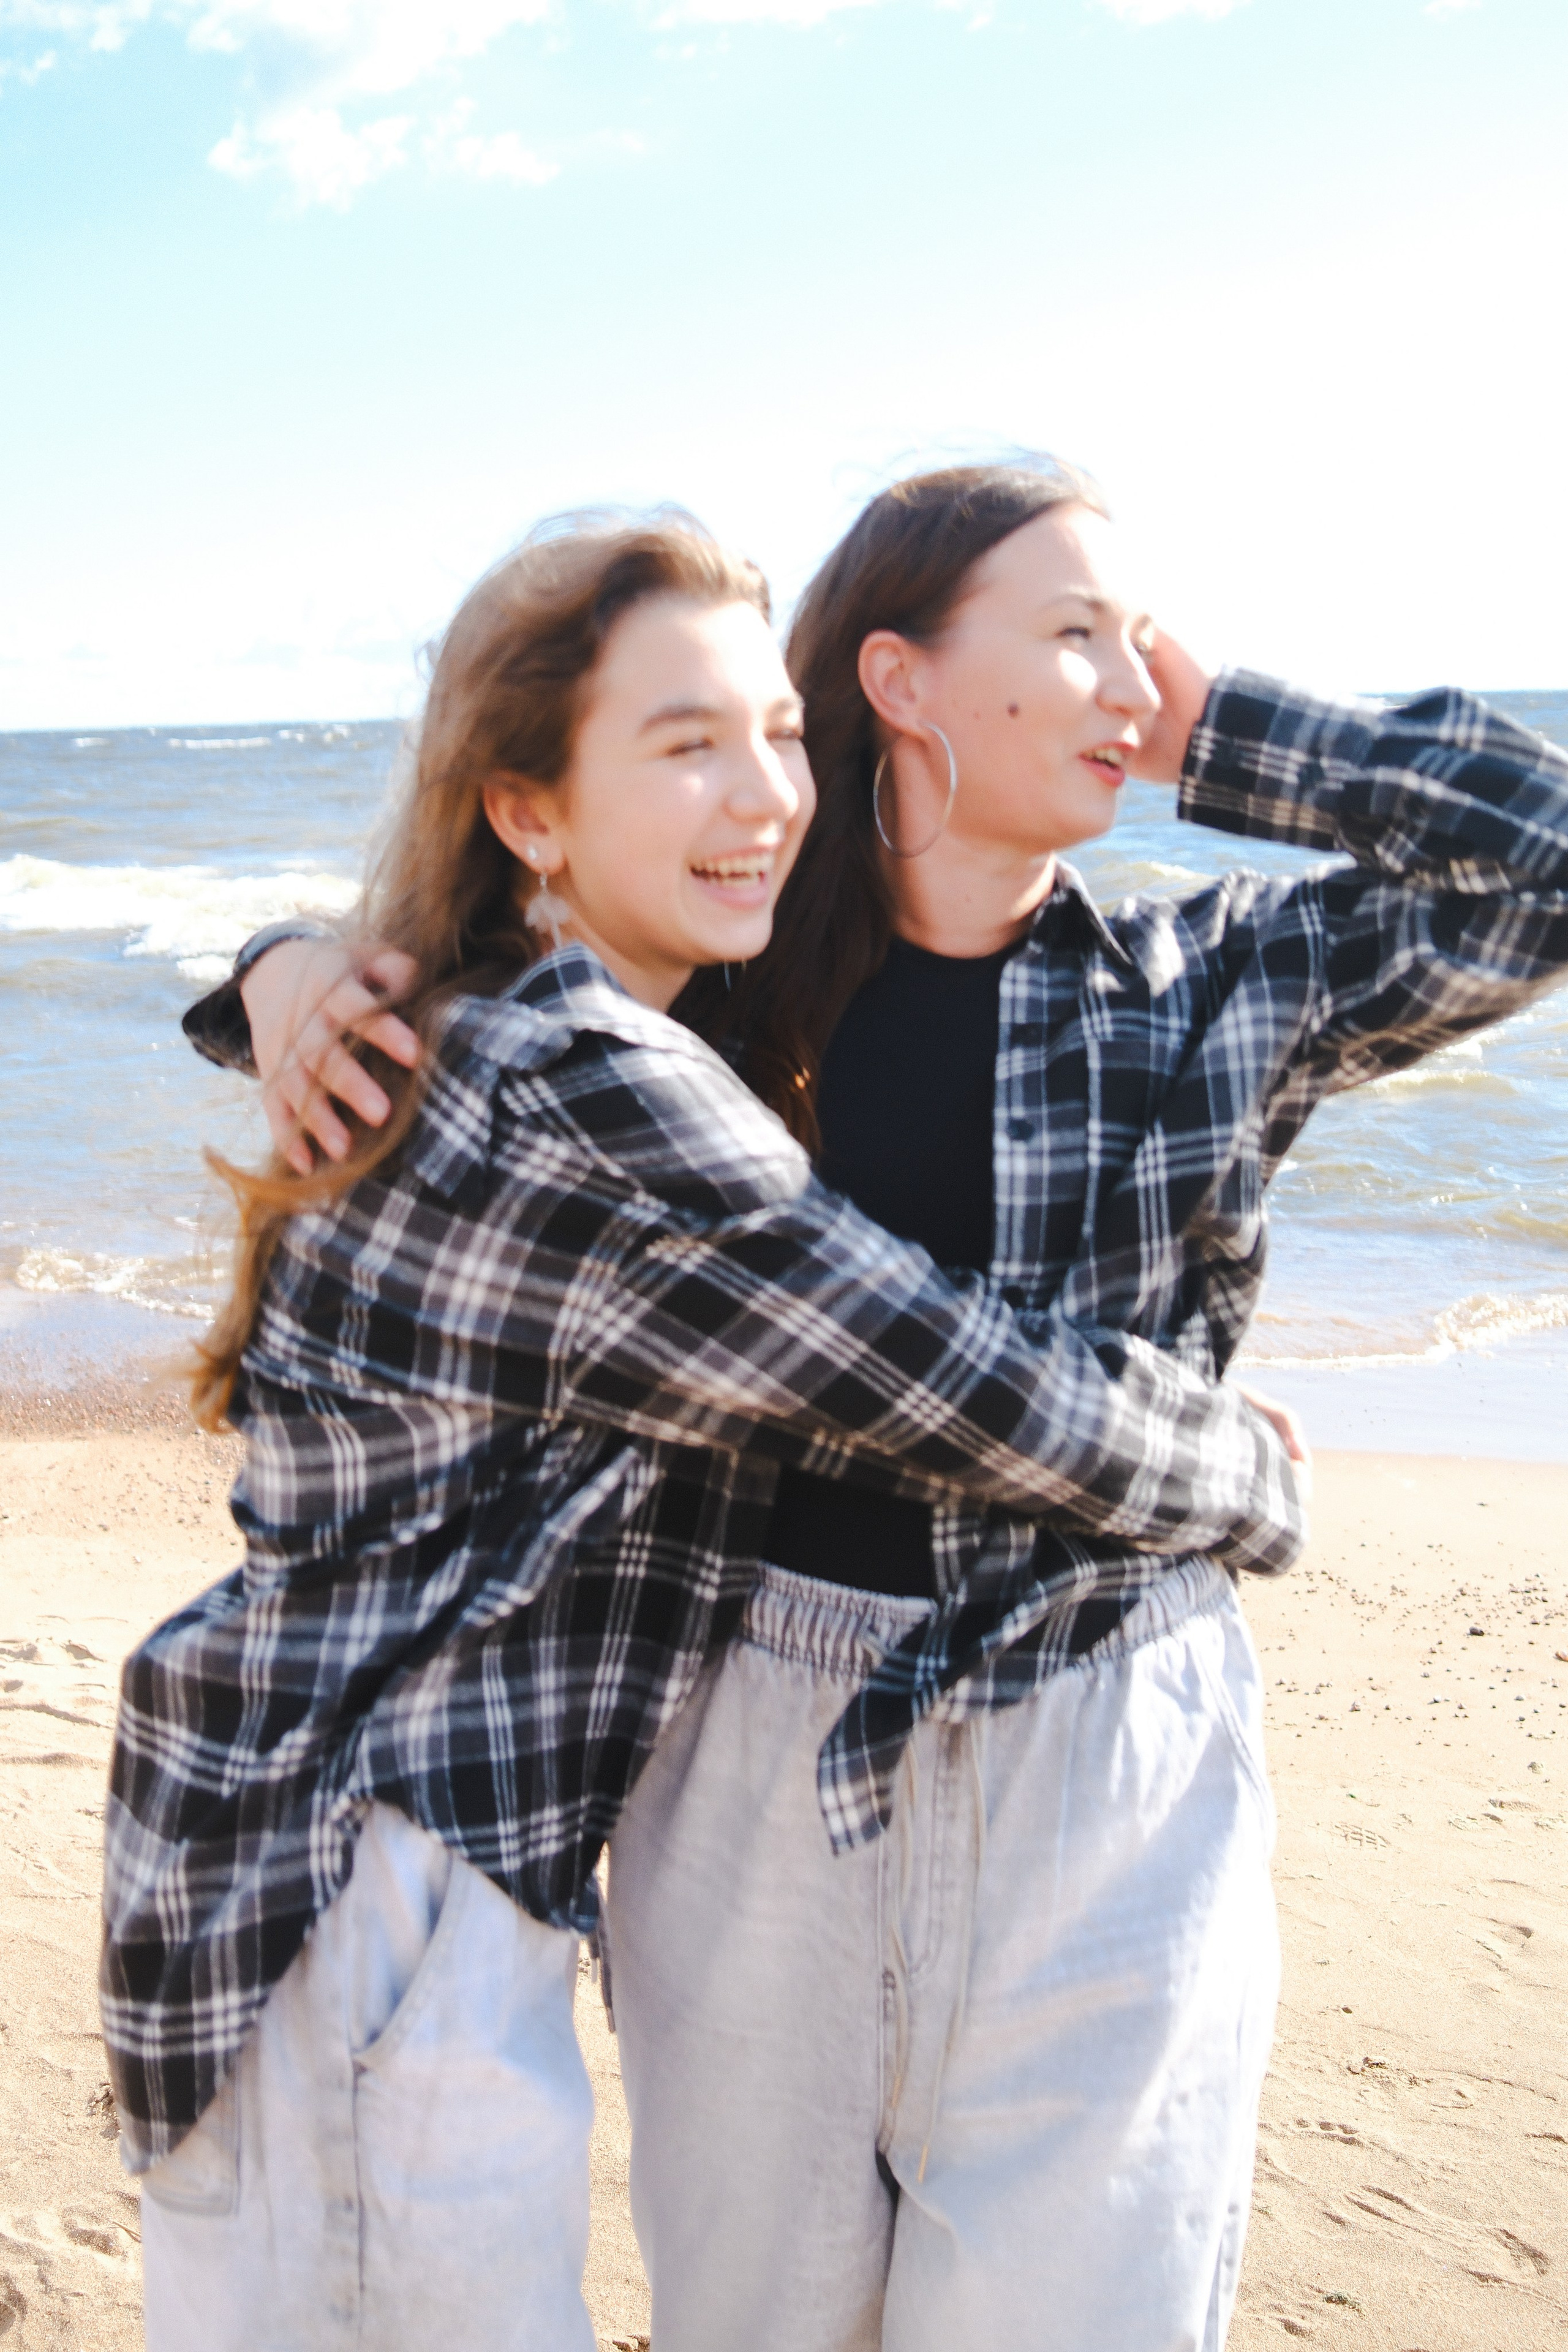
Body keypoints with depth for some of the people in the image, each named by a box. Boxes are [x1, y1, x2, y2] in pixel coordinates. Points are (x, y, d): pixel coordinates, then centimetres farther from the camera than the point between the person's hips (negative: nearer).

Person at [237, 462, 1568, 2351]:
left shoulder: (1221, 987, -1)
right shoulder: (714, 986, -1)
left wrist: (1213, 737, -5)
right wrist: (295, 969, -9)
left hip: (1105, 1784, 0)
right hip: (754, 1758, 1)